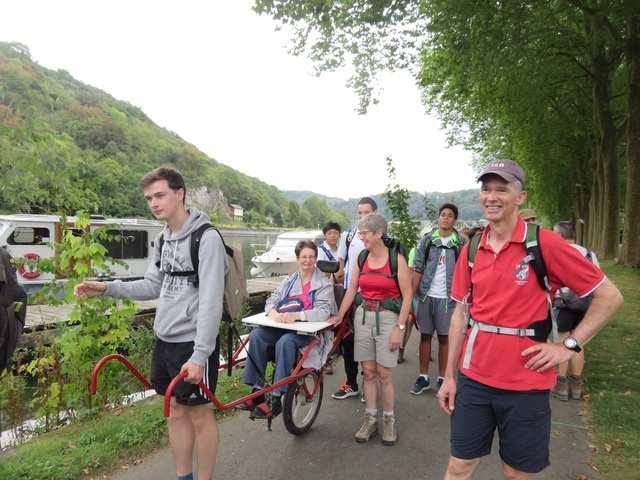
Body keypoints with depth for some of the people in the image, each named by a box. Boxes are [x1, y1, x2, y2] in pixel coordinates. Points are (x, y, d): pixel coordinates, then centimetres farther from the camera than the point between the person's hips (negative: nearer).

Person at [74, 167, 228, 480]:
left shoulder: (207, 238, -18)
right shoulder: (164, 238, 9)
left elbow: (211, 302, -21)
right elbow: (154, 286, 15)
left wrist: (200, 355, -23)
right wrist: (107, 288, 4)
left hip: (193, 343, -8)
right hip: (164, 339, 8)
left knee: (199, 413, 7)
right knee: (176, 411, 18)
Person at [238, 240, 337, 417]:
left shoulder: (324, 283, 1)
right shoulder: (289, 280, 18)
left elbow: (324, 311, -13)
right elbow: (271, 301, 9)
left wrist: (295, 315, -27)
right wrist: (274, 313, -17)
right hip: (283, 327, 5)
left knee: (285, 341, -35)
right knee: (256, 335, -21)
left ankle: (276, 399, -27)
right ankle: (257, 390, -16)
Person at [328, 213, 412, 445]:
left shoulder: (396, 259, -8)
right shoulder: (361, 259, 6)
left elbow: (407, 295, -8)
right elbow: (351, 290, 10)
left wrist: (400, 328, -11)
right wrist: (339, 317, 8)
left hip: (387, 317, -4)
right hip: (363, 315, 4)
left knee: (383, 373, 1)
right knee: (368, 370, 8)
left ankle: (389, 419, 21)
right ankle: (370, 419, 22)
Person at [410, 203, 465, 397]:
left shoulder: (461, 244, 0)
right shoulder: (427, 240, 3)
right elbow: (418, 270, 2)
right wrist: (411, 297, -4)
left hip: (447, 298, -1)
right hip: (426, 295, 2)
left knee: (444, 338, 8)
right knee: (425, 336, 10)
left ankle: (442, 379, 22)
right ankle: (423, 377, 21)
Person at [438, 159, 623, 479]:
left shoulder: (545, 244, -11)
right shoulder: (471, 250, 2)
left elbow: (609, 296, -4)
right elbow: (460, 313, 7)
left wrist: (569, 346, -9)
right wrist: (449, 376, 6)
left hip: (525, 382, -3)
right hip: (473, 377, 3)